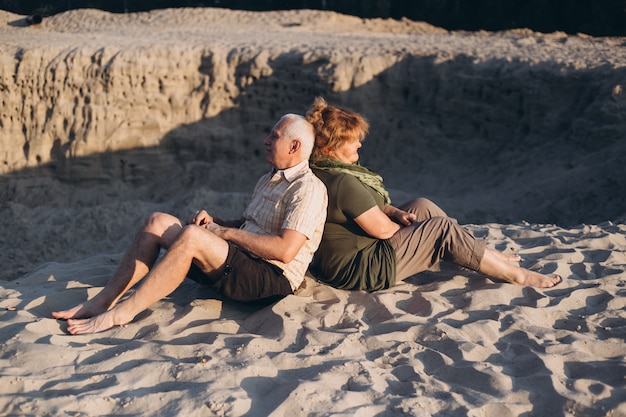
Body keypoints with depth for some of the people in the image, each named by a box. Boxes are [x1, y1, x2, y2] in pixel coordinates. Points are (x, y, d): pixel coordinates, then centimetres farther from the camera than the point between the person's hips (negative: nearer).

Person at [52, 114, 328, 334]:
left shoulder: (308, 189, -9)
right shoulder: (267, 181, 23)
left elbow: (284, 251, -21)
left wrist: (225, 232, -14)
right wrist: (214, 222, 7)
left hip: (273, 278, -9)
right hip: (240, 262, 9)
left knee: (191, 236, -32)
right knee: (158, 222, -5)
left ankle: (122, 313, -27)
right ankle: (104, 300, -11)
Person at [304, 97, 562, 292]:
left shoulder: (320, 172, 4)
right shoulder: (344, 183, -28)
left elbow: (368, 204, 17)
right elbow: (382, 229, -23)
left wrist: (396, 213, 0)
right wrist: (401, 223, 0)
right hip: (359, 270, -11)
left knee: (423, 206, 13)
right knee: (442, 228, -8)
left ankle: (491, 257, 19)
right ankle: (515, 275, 4)